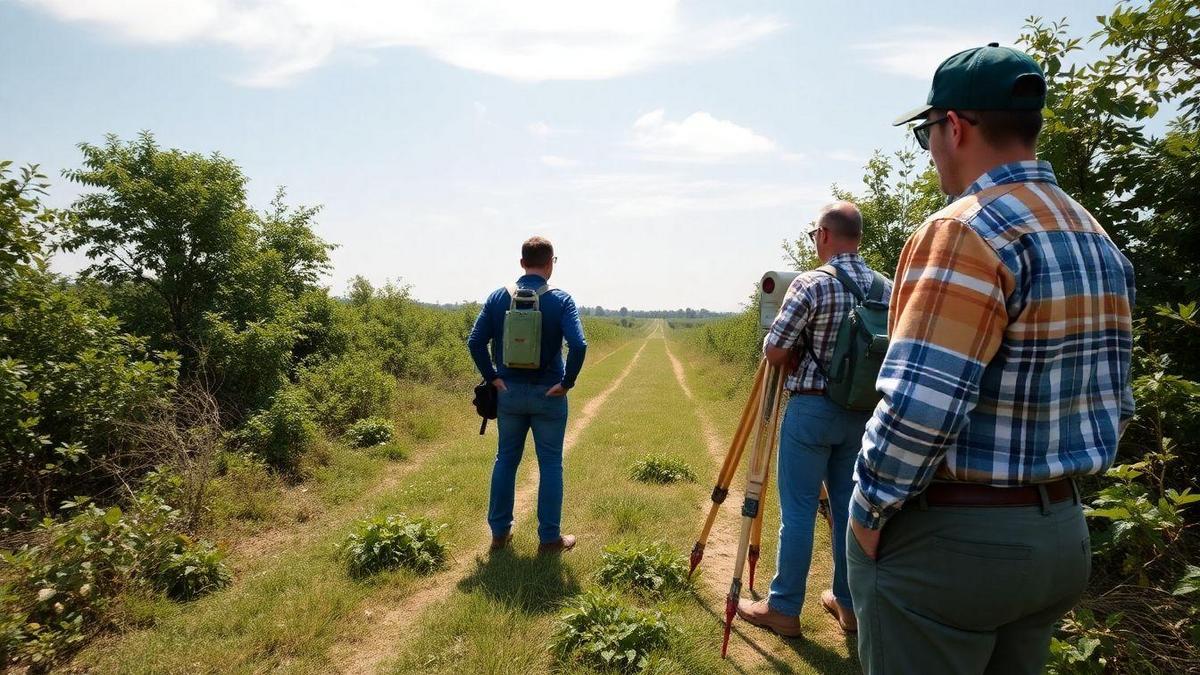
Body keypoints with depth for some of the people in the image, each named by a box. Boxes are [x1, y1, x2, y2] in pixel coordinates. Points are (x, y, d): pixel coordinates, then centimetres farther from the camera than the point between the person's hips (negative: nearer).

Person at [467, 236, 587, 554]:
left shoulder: (498, 297, -1)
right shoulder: (560, 300, -10)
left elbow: (475, 342, -4)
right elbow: (579, 345, -22)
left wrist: (492, 377, 3)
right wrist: (567, 383, -11)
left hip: (509, 393, 3)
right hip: (548, 396, -3)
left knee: (506, 460, 16)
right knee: (550, 465, 8)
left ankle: (500, 532, 23)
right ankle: (549, 538, 15)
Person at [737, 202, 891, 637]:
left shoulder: (811, 284, -15)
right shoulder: (886, 288, 4)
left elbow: (773, 352, -14)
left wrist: (800, 355, 7)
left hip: (812, 409, -6)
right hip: (862, 412, 6)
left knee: (798, 510, 2)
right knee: (848, 507, 15)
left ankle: (783, 609, 11)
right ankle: (848, 603, 25)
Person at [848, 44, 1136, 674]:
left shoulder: (967, 230, -19)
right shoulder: (1101, 241, 9)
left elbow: (919, 405, -27)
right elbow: (1113, 403, 13)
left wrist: (869, 509, -13)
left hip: (947, 540, -9)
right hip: (1061, 532, 9)